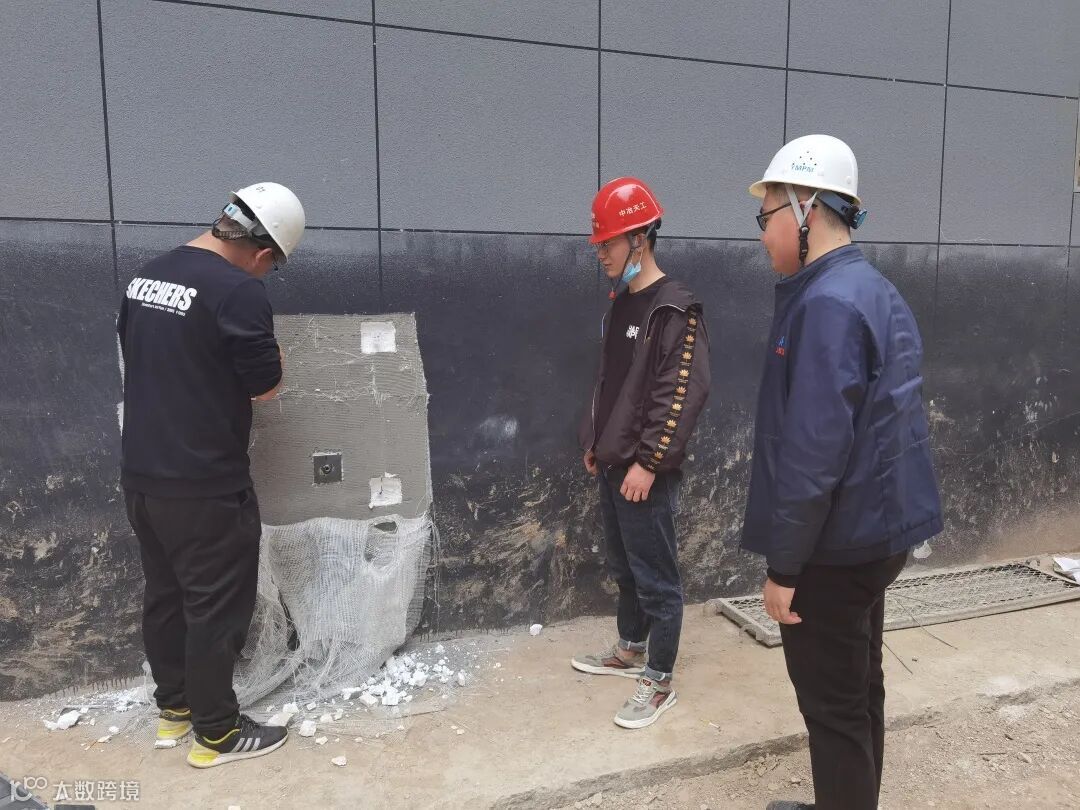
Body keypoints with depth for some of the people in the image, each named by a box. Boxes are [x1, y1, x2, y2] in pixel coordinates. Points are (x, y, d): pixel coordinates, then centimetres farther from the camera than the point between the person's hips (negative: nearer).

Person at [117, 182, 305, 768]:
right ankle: (216, 733, 19)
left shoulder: (148, 275, 8)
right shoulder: (238, 291, -19)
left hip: (141, 473, 8)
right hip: (203, 485, -8)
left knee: (163, 594, 19)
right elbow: (266, 385, -13)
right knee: (216, 606, 6)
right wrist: (268, 353, 7)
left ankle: (173, 708, 35)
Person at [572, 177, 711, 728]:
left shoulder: (674, 310, -15)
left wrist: (648, 462, -21)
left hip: (645, 473, -9)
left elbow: (683, 395, -20)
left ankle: (659, 683, 17)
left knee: (656, 579, 3)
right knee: (624, 569, 21)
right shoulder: (620, 303, 13)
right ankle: (631, 650, 39)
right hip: (612, 466, 9)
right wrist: (594, 442, 19)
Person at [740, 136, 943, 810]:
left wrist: (783, 564, -18)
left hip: (833, 547, -10)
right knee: (860, 690, 22)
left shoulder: (826, 304, -22)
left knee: (834, 708, 6)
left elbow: (813, 451, -26)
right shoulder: (878, 292, 10)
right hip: (875, 532, 10)